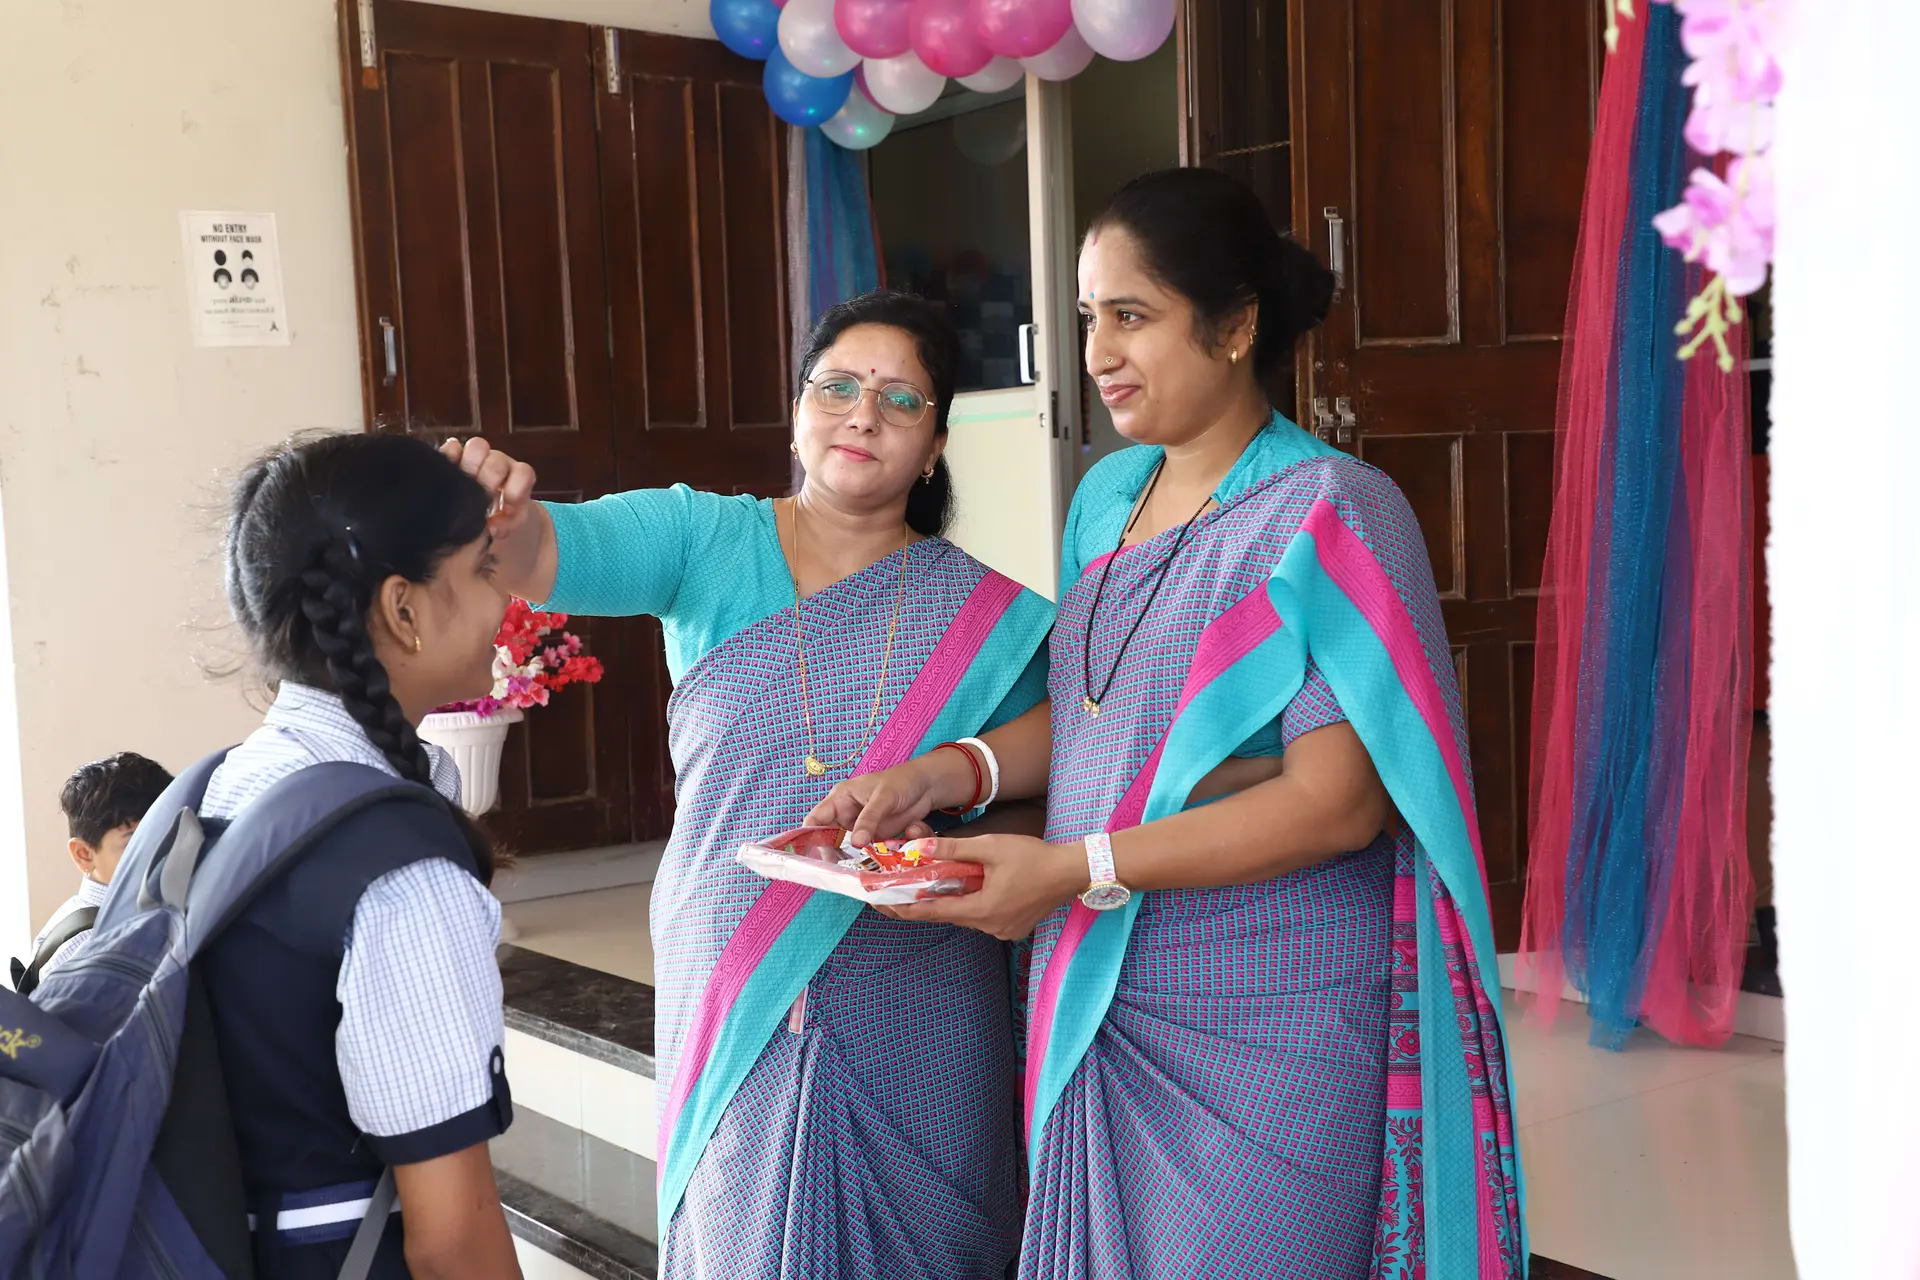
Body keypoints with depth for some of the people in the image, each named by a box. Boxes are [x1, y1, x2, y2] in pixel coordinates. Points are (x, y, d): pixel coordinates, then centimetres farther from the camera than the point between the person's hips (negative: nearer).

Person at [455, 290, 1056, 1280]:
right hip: (733, 1007, 0)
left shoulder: (988, 615, -2)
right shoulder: (705, 541, -2)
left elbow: (1034, 820, 5)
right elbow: (548, 555, -20)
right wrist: (494, 518, -40)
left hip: (917, 1030, 0)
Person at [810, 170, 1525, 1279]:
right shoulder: (1109, 495, 10)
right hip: (1094, 1003, 7)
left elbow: (1335, 802, -19)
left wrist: (1078, 868, -22)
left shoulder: (1324, 512, -13)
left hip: (1258, 1023, -6)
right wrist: (942, 774, -1)